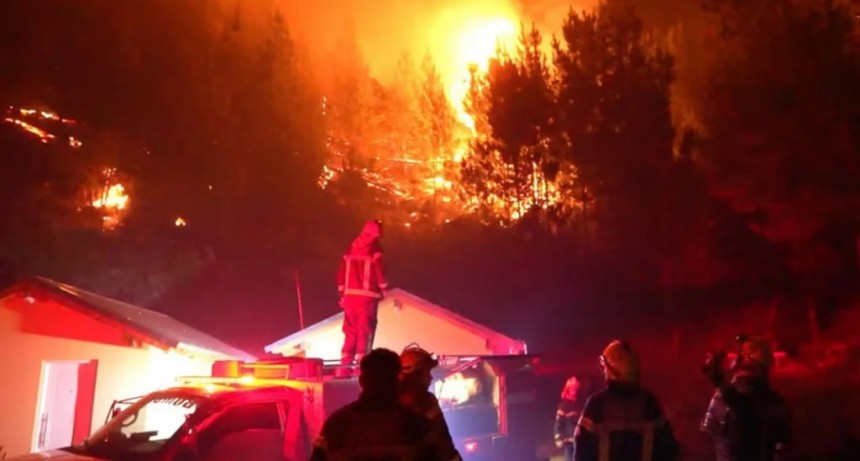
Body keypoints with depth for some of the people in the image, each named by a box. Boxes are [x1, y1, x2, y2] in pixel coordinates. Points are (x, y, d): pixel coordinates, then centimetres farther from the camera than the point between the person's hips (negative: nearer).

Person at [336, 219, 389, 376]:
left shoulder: (352, 248, 14)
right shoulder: (375, 248, -3)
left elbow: (341, 271, 12)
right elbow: (379, 270, -11)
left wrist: (342, 293, 17)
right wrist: (384, 287, 5)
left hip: (350, 294, 5)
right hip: (367, 295, -5)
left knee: (351, 331, 11)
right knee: (365, 330, -2)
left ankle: (345, 366, 8)